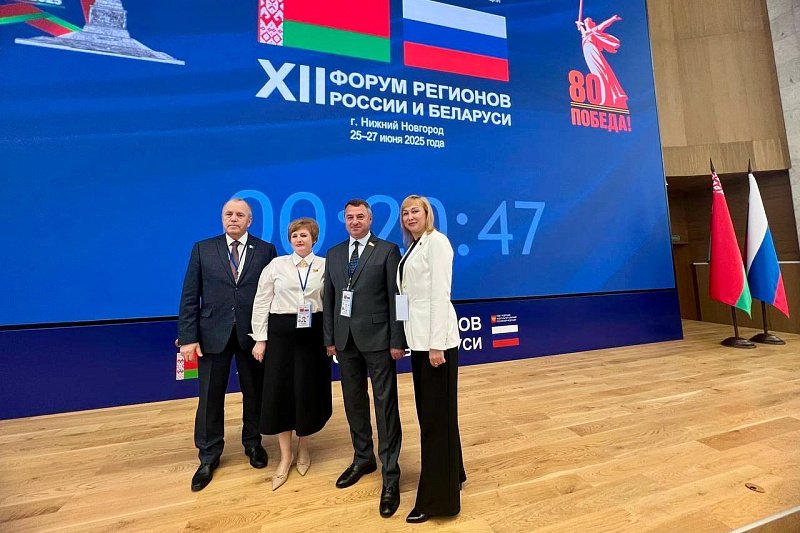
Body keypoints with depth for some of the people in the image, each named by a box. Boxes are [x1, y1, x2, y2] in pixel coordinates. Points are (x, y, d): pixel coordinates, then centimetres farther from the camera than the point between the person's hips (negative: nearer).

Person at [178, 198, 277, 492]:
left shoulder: (266, 250, -1)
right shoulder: (203, 249, 3)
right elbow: (190, 297, 1)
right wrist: (188, 337, -5)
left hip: (253, 334, 0)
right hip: (213, 334, 1)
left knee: (254, 393, 14)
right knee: (210, 397, 12)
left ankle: (253, 443, 38)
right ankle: (209, 456, 33)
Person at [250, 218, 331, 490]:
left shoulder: (325, 266, 2)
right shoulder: (276, 265, 2)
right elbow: (261, 302, 3)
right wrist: (260, 339, -1)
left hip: (313, 333, 0)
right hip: (281, 332, 1)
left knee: (308, 390, 6)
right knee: (279, 391, 4)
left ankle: (303, 447, 32)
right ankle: (285, 455, 25)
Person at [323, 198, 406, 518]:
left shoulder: (388, 250, -4)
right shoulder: (334, 254, 11)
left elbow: (396, 298, -7)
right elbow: (328, 299, 10)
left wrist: (397, 341, -11)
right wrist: (330, 339, 7)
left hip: (377, 338, -5)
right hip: (345, 340, 5)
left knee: (385, 405, 2)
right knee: (354, 402, 17)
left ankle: (390, 475, 18)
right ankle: (362, 458, 38)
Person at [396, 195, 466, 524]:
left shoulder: (436, 241, -9)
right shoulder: (413, 247, 15)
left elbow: (440, 293, -17)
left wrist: (436, 343, -20)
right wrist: (410, 337, 11)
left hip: (436, 337, -9)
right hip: (419, 336, 9)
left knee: (438, 413, 2)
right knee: (427, 411, 18)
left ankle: (438, 497, 19)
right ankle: (450, 474, 38)